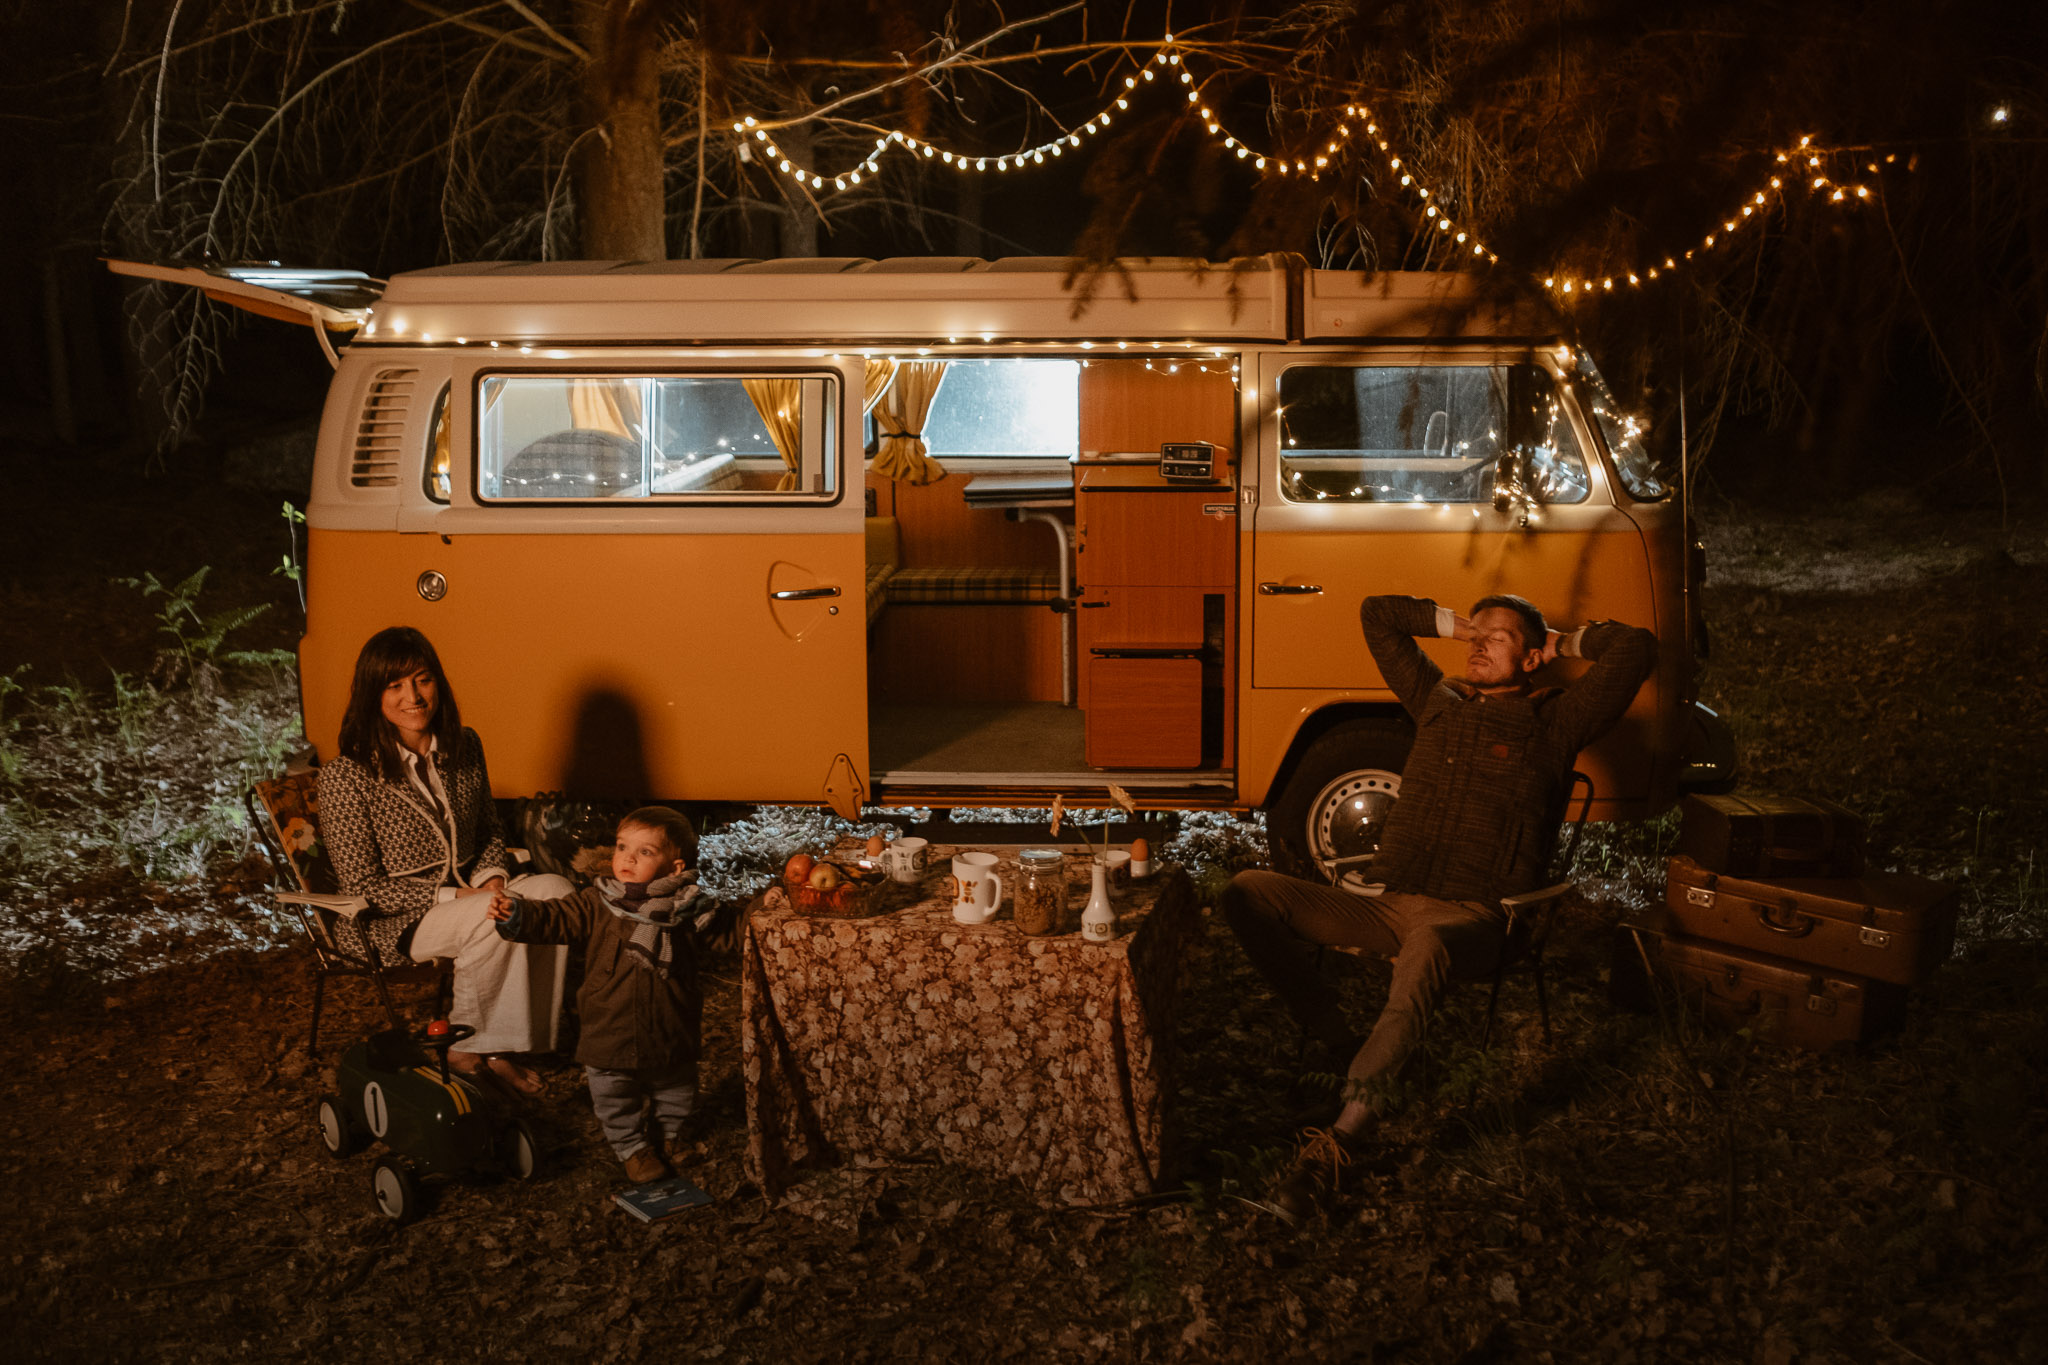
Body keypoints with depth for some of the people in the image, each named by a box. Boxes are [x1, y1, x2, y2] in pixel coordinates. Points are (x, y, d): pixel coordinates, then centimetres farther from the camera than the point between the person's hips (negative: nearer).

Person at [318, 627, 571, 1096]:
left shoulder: (463, 747, 3)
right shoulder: (346, 776, -16)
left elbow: (489, 829, 15)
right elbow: (363, 885, -14)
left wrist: (492, 877, -7)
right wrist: (453, 895, -20)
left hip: (465, 893, 6)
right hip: (389, 921, -6)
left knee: (555, 889, -20)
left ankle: (504, 1044, -13)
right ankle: (465, 1049, -11)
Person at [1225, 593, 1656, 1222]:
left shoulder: (1551, 722, 9)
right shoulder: (1437, 700, 22)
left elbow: (1636, 649, -2)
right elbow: (1377, 614, 31)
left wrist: (1564, 642, 14)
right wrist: (1461, 625, 30)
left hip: (1472, 917, -5)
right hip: (1387, 906, 5)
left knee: (1427, 945, -43)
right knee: (1248, 893, -14)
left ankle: (1343, 1134, -41)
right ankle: (1344, 1048, -16)